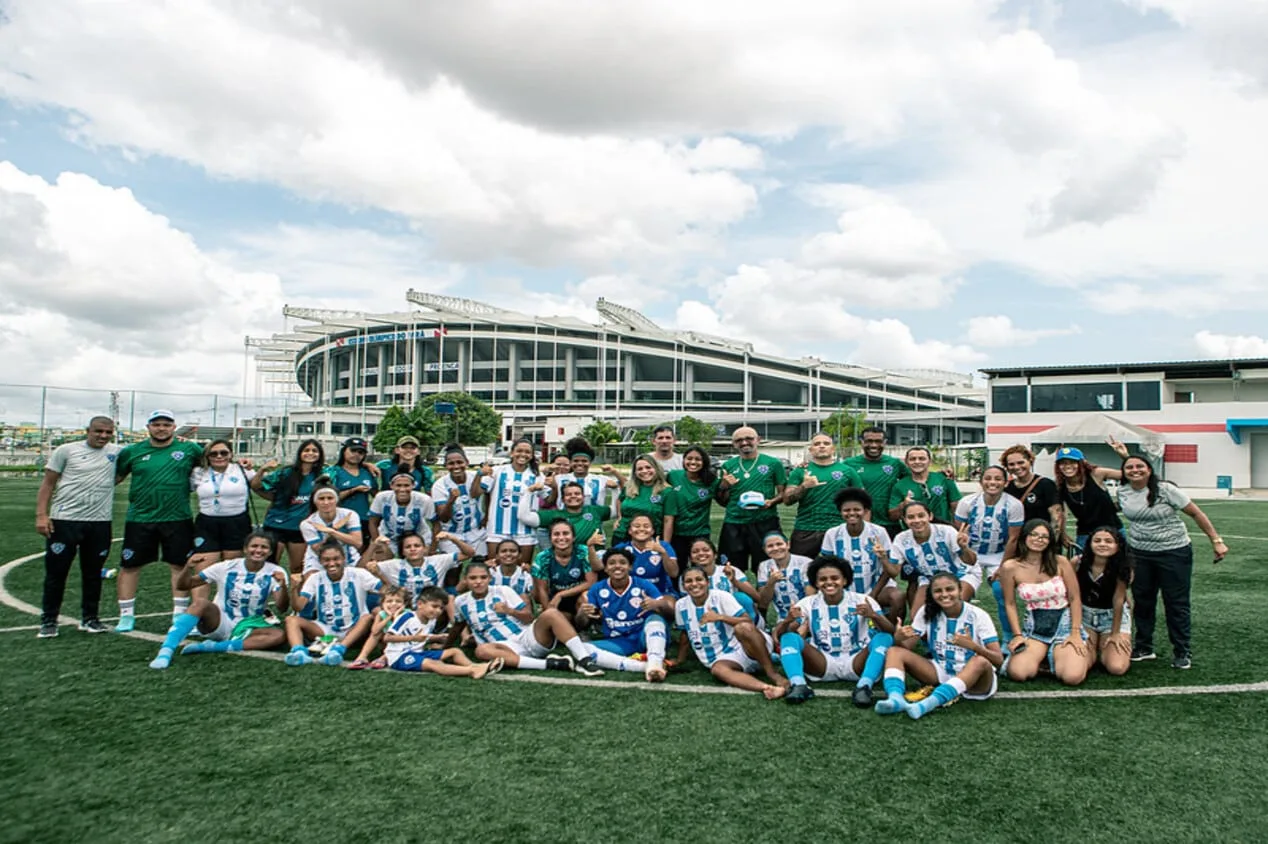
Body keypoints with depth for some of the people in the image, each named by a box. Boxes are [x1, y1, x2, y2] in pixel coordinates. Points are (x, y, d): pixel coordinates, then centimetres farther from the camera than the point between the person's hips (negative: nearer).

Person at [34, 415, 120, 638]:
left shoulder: (116, 452, 5)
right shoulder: (66, 451, -1)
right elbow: (48, 483, 1)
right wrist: (41, 514, -7)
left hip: (99, 523, 2)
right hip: (64, 520, -2)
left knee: (93, 573, 11)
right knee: (56, 572, 5)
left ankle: (90, 618, 23)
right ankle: (48, 620, 18)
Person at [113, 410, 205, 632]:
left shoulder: (189, 449, 3)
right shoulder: (132, 452, 5)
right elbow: (114, 477, 13)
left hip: (177, 519, -1)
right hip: (139, 519, 1)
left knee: (180, 565, 5)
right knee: (129, 566, 5)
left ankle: (180, 614, 18)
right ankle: (126, 615, 20)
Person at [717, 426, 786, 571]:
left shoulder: (773, 463, 5)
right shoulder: (728, 466, 11)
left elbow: (783, 493, 6)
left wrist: (771, 502, -13)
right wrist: (724, 487, -4)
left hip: (765, 523, -2)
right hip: (734, 525, 2)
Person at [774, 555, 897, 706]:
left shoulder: (862, 601, -5)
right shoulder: (808, 603, 0)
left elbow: (891, 631, -14)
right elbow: (779, 633, -5)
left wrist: (874, 616, -36)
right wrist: (787, 621, -29)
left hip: (855, 664, -1)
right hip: (822, 665, 1)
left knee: (884, 638, -24)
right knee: (789, 637, -18)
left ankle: (864, 686, -38)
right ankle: (799, 685, -36)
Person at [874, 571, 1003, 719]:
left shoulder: (978, 615, -13)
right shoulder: (927, 612, -4)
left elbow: (999, 660, -18)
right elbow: (906, 646, -5)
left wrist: (973, 646, -38)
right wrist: (899, 638, -30)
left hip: (974, 678, -3)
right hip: (941, 672, 4)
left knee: (981, 662, -38)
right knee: (895, 652, -13)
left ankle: (927, 704, -49)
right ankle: (895, 698, -40)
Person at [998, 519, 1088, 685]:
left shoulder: (1060, 562, -5)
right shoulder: (1010, 567, -5)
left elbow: (1075, 598, -1)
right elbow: (1010, 604, 1)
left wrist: (1076, 633, -8)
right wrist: (1018, 635, -7)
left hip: (1064, 623, 0)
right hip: (1034, 627, 1)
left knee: (1073, 676, -24)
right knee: (1017, 673, -22)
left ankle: (1058, 656, 12)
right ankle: (1041, 656, 11)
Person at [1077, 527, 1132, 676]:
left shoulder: (1122, 568, -21)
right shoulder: (1078, 563, -18)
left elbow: (1118, 600, -17)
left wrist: (1115, 633, -12)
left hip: (1114, 616, -1)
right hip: (1084, 615, 1)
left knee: (1117, 668, -16)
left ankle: (1105, 648, 19)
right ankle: (1094, 647, 21)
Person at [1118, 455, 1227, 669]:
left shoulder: (1165, 490, -13)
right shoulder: (1123, 492, 0)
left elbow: (1196, 513, -8)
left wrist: (1216, 541, -10)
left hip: (1174, 553, -4)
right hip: (1139, 554, 4)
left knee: (1176, 603, 1)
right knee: (1142, 601, 9)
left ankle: (1182, 652, 13)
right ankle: (1143, 647, 22)